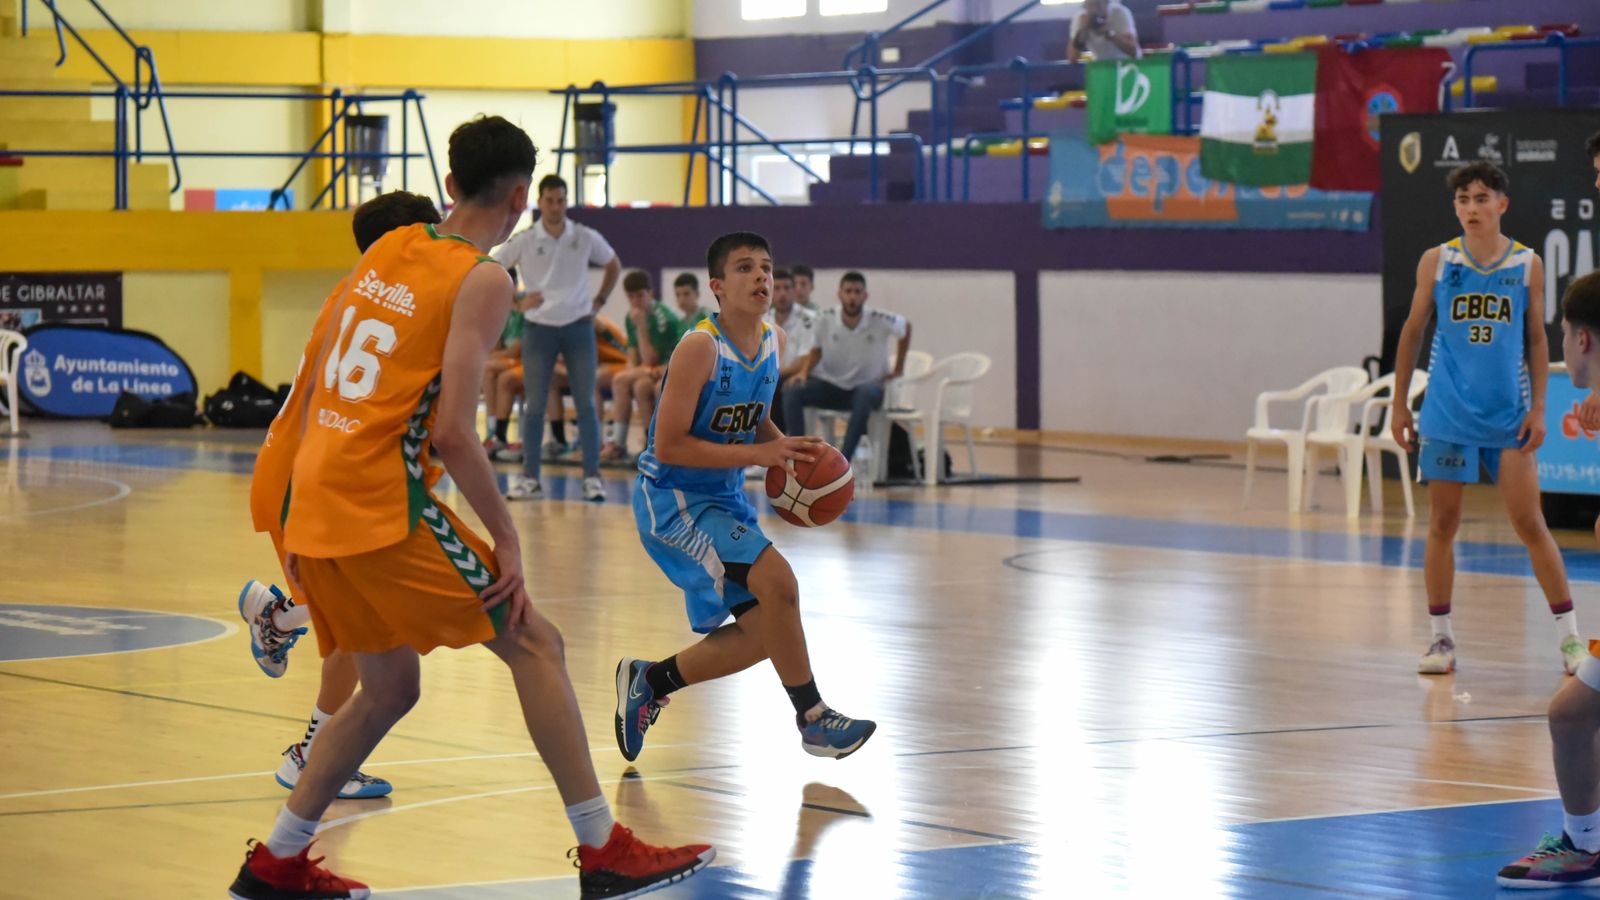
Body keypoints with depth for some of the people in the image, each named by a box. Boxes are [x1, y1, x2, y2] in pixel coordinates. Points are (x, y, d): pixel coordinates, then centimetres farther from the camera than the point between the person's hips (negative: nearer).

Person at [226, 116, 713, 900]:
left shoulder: (387, 250, 16)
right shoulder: (482, 279, -7)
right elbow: (451, 432, -15)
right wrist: (505, 538, -7)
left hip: (315, 507, 8)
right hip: (383, 507, -8)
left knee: (389, 689, 21)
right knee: (532, 643, 1)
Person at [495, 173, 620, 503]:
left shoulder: (586, 238, -1)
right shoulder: (523, 242, -4)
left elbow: (614, 266, 16)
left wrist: (599, 301, 8)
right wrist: (517, 300, -6)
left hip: (578, 326, 0)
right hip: (540, 328, 0)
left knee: (586, 404, -3)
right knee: (534, 406, 0)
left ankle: (592, 477, 0)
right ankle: (530, 478, 6)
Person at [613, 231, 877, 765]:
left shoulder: (773, 342, 3)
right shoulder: (701, 348, -21)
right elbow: (669, 446, -24)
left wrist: (790, 451, -1)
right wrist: (758, 455, -26)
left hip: (723, 500, 9)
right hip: (671, 498, -9)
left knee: (763, 630, 7)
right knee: (777, 581, -24)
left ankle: (649, 681, 26)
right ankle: (812, 717, -10)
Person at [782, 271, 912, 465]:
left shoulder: (881, 322, -15)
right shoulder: (825, 320, -12)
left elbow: (906, 327, 7)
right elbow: (816, 351, 5)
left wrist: (898, 368, 9)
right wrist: (804, 372, -15)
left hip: (866, 385, -2)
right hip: (830, 385, 2)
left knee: (865, 394, -39)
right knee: (792, 391, -25)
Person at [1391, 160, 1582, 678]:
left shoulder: (1527, 265, 2)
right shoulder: (1437, 262, 2)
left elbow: (1537, 340, 7)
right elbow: (1412, 332, 9)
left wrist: (1538, 408, 0)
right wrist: (1399, 404, 7)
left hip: (1509, 417, -1)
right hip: (1446, 415, 1)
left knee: (1530, 524, -4)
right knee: (1442, 524, 3)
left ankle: (1569, 635, 2)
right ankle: (1441, 637, 12)